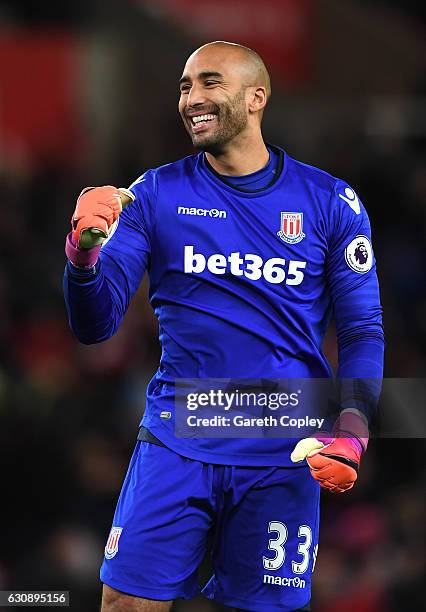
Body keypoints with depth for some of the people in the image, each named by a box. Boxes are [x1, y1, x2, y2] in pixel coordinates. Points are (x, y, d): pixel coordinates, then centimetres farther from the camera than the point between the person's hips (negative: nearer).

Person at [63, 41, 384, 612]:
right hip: (176, 438, 0)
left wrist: (350, 432, -11)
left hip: (285, 456, 0)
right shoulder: (156, 195, 3)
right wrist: (84, 253, -20)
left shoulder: (329, 201, 3)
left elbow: (363, 330, 5)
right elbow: (96, 325, 0)